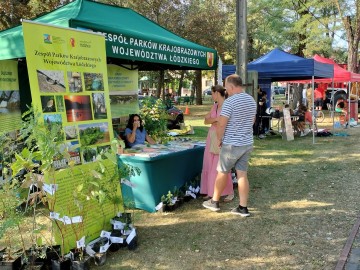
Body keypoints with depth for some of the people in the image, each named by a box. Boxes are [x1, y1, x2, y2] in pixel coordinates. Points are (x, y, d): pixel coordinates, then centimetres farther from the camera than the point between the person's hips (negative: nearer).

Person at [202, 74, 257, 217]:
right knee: (242, 174, 8)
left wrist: (219, 139, -3)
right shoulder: (252, 100, 7)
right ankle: (243, 208, 11)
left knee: (222, 173, 9)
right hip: (248, 143, 6)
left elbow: (221, 124, -18)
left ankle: (214, 202, 24)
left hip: (232, 144, -6)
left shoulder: (229, 101, -17)